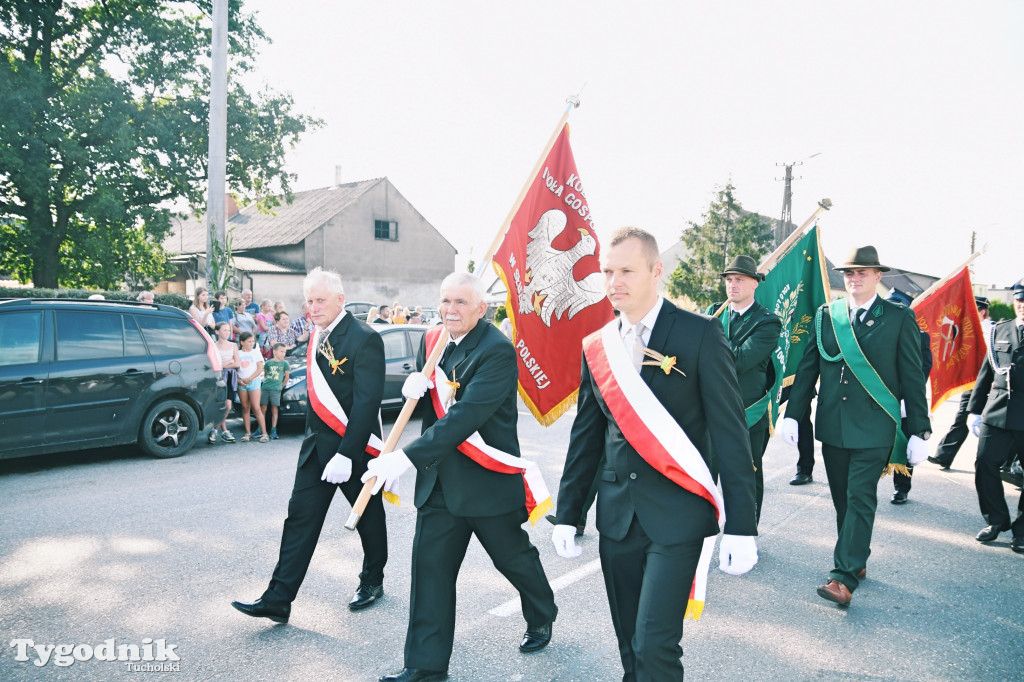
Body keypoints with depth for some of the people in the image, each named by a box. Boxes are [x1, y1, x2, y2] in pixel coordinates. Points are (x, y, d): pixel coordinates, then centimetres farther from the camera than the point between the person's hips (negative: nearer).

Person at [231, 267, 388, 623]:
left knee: (368, 516, 13)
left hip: (355, 447, -7)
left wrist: (346, 454, -24)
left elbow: (367, 401, -22)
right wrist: (312, 437, 13)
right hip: (317, 445, 7)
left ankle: (372, 581, 34)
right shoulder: (318, 336, 8)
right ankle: (278, 599, 10)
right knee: (301, 518, 5)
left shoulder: (364, 339, -18)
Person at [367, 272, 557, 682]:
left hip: (488, 480, -5)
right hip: (439, 479, 6)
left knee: (515, 558, 15)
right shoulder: (433, 341, 5)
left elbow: (464, 417, -29)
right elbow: (422, 403, 14)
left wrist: (406, 458, -33)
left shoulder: (497, 351, -20)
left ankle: (542, 618, 45)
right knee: (430, 567, 5)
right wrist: (414, 388, -11)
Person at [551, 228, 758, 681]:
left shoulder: (699, 334, -8)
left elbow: (730, 432, -9)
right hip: (616, 517, 5)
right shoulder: (596, 346, 7)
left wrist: (741, 525, -11)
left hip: (677, 516, -4)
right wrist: (567, 514, 11)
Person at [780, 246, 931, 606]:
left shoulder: (900, 319, -1)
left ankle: (844, 578, -6)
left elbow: (912, 378, 0)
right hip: (832, 426, 4)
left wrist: (919, 431, -3)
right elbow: (807, 368, 8)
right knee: (843, 500, 12)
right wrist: (793, 413, 1)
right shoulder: (825, 315, 6)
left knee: (860, 499, -6)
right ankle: (857, 561, 28)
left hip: (873, 429, -4)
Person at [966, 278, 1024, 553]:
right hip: (997, 413, 3)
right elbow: (986, 372, 14)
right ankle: (996, 520, 19)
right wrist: (974, 409, 12)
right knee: (985, 466, 0)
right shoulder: (1000, 331, 10)